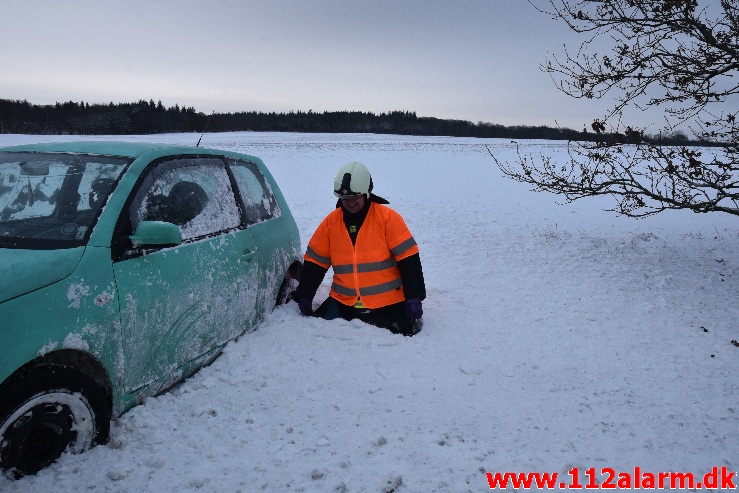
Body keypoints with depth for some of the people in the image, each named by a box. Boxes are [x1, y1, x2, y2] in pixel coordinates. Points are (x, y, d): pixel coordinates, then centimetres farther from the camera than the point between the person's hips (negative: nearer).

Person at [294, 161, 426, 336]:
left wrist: (414, 297, -15)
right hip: (343, 302, 3)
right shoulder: (331, 221, 3)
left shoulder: (387, 217, -8)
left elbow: (408, 258, -10)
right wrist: (304, 296, 3)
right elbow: (315, 261, 9)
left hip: (387, 304, -3)